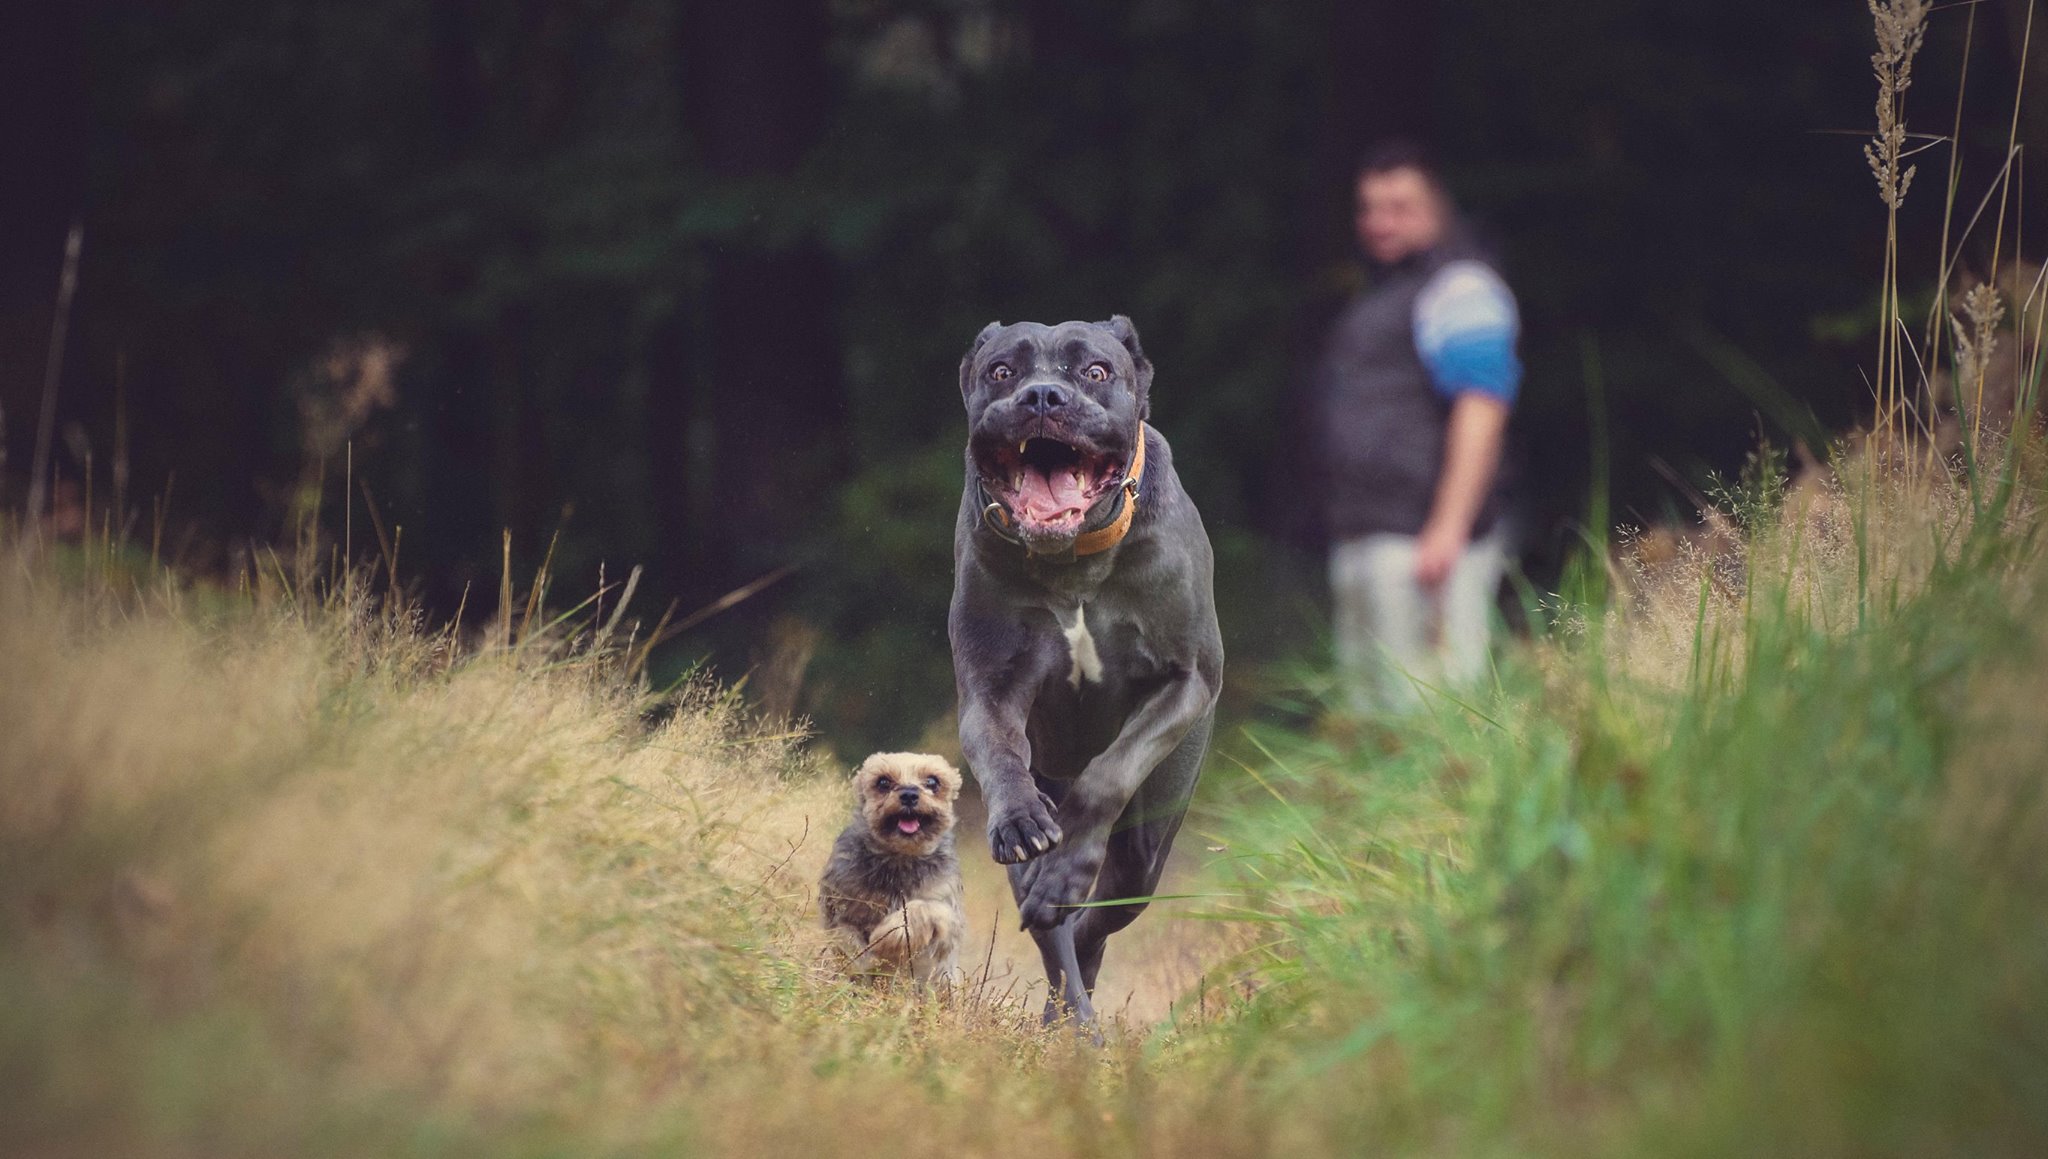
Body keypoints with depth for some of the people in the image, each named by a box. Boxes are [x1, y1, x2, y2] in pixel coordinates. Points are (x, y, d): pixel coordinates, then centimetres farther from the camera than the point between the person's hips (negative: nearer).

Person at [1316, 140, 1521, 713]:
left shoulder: (1458, 288, -7)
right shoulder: (1379, 295, 23)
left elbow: (1481, 412, -17)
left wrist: (1448, 530, -25)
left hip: (1423, 540, -10)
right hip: (1359, 546, 10)